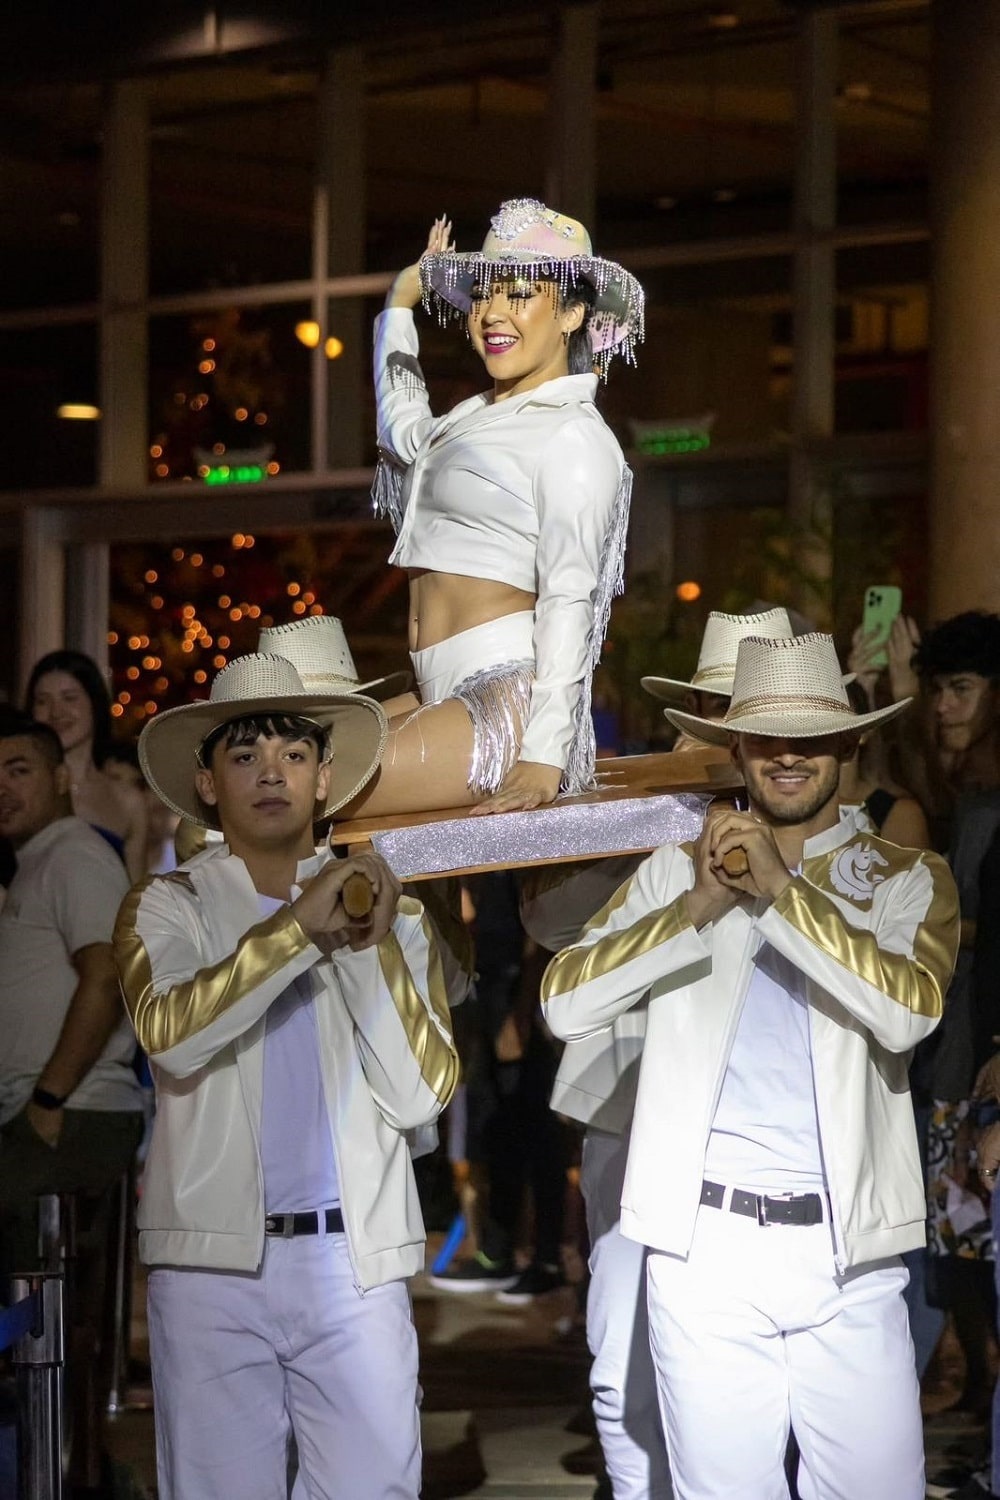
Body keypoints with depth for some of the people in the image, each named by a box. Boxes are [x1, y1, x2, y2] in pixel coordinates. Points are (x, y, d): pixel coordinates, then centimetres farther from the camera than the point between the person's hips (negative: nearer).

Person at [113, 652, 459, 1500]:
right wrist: (302, 928, -20)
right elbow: (171, 1036, -14)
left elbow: (421, 1097, 1)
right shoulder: (168, 909, 7)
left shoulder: (391, 914, 12)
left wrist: (375, 947, -8)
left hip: (356, 1262, 1)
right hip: (215, 1262, -1)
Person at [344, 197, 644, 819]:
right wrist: (401, 302, 47)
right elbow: (404, 434, 47)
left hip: (508, 705, -10)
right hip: (450, 699, 10)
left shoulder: (574, 436, -6)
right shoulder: (474, 417, 21)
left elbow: (568, 598, -15)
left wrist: (545, 758, -23)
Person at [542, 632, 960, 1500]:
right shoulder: (678, 870, 9)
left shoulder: (908, 881, 7)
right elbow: (566, 1005, -4)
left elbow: (910, 1010, -13)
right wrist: (698, 905, -16)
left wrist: (783, 889, -18)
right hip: (707, 1247, 0)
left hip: (849, 1259, 0)